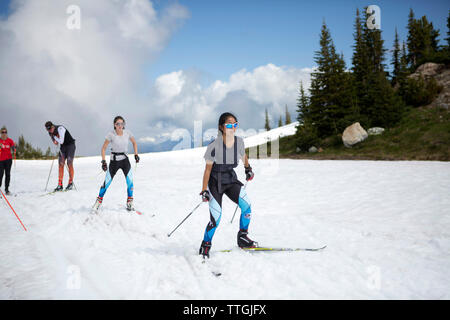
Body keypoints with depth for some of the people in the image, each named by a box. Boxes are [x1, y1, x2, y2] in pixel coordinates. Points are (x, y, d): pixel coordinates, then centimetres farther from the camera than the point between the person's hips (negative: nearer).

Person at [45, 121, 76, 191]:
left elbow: (61, 141, -29)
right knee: (60, 165, -4)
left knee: (69, 164, -9)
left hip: (70, 145, -6)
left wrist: (54, 137, -16)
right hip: (63, 147, 6)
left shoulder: (60, 128, -24)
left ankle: (71, 184, 1)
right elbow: (56, 143, 10)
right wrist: (55, 141, -12)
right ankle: (60, 185, -4)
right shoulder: (50, 133, -1)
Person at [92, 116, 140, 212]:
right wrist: (103, 161, -12)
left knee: (130, 181, -10)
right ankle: (99, 200, 21)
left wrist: (136, 154, 4)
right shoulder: (111, 134, -13)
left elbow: (134, 143, 13)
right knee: (107, 182, 0)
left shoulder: (127, 133, -5)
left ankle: (129, 202, 5)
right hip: (114, 161, -2)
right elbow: (104, 148, -5)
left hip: (125, 160, 2)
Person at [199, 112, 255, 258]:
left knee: (247, 206, -14)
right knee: (216, 217, -13)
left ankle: (242, 237, 6)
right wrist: (204, 190, -15)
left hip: (231, 180, 5)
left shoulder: (239, 141, -8)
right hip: (215, 182, -4)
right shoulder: (214, 146, -21)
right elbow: (208, 168, -15)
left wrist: (248, 168, 29)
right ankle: (206, 244, 11)